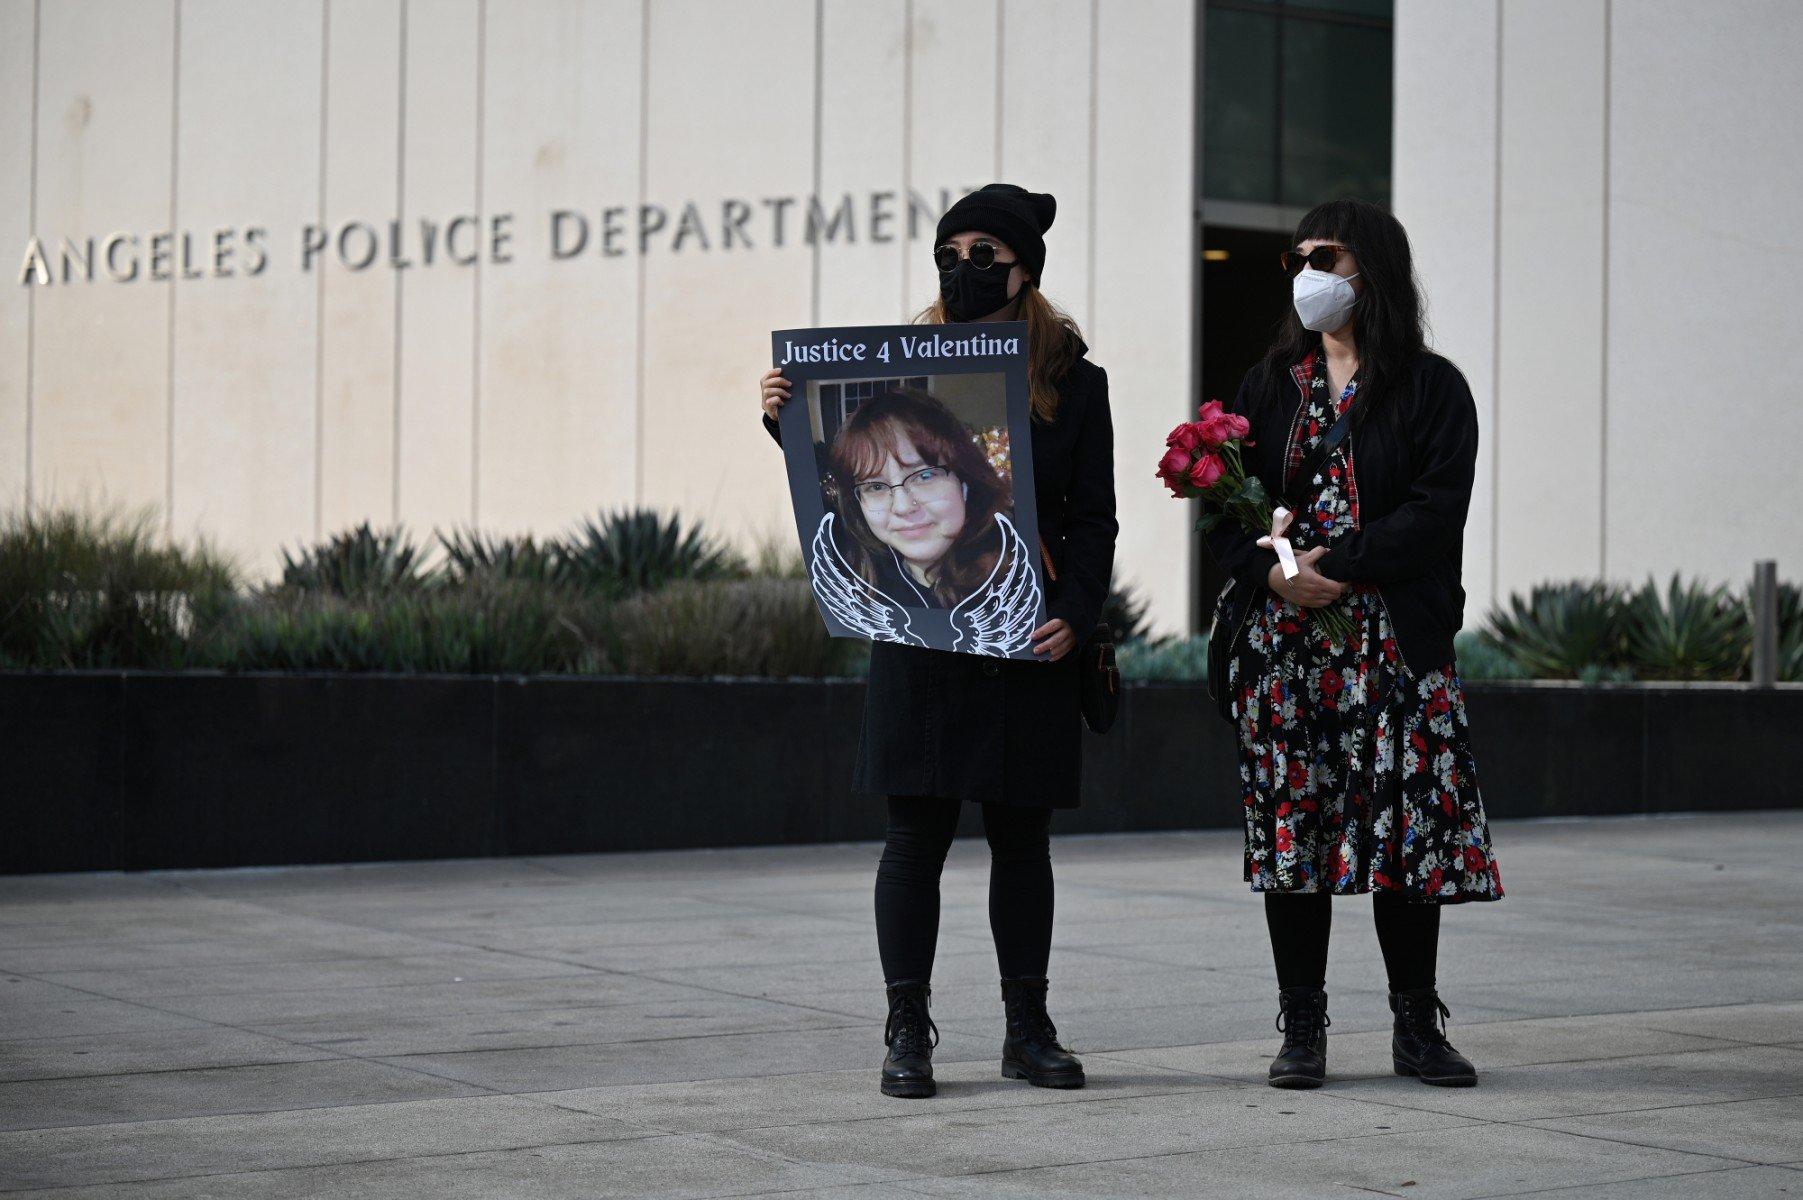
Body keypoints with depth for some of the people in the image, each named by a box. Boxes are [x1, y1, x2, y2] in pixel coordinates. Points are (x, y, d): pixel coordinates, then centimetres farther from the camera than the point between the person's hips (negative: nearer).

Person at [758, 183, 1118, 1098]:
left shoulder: (1074, 382, 6)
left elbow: (1093, 520, 4)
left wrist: (1074, 616, -10)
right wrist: (790, 423, -6)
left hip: (1028, 641, 0)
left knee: (1021, 833, 7)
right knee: (916, 832, 0)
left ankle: (1027, 1027, 16)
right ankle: (907, 1030, 6)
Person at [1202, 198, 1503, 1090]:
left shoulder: (1431, 387, 4)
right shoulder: (1269, 386, 14)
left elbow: (1437, 509, -8)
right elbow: (1223, 506, 7)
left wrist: (1338, 566, -17)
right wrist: (1272, 574, -12)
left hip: (1396, 639, -2)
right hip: (1281, 642, 3)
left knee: (1406, 821, -3)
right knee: (1290, 824, 1)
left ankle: (1416, 1026, 9)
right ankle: (1302, 1027, 8)